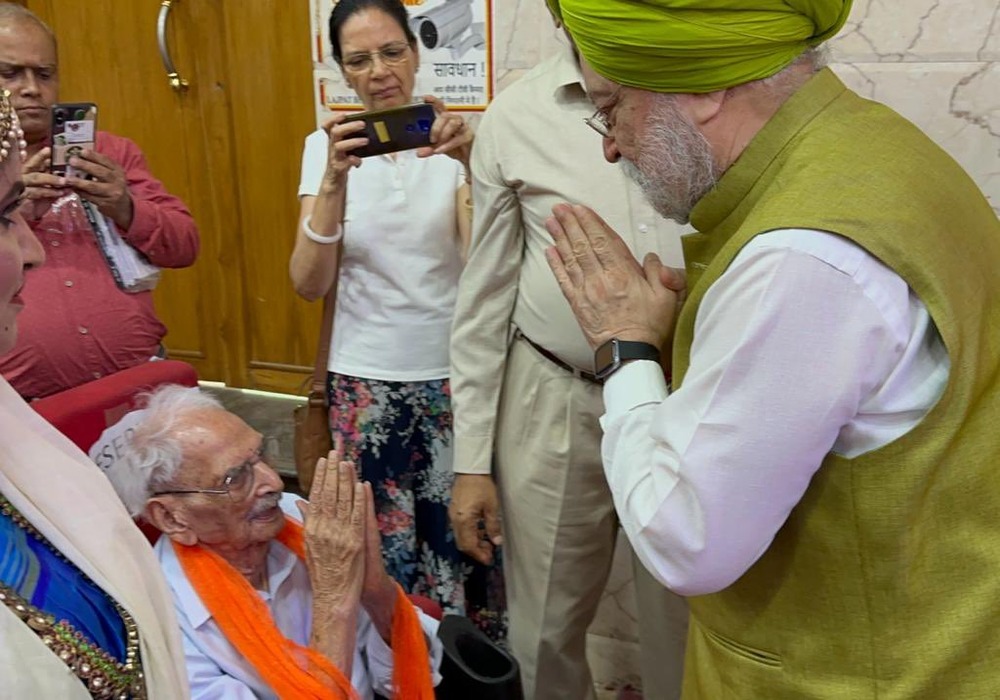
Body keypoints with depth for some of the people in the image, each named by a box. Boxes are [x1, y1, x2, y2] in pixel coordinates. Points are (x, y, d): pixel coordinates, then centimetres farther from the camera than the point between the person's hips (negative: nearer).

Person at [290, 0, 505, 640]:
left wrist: (469, 165, -29)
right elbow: (310, 284, -10)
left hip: (452, 371, 0)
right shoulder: (327, 146, -1)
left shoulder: (449, 139, -3)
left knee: (461, 529, 7)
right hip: (366, 378, 1)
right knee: (385, 540, 8)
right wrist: (335, 180, -23)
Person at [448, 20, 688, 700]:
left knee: (685, 634, 13)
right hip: (553, 406, 1)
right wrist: (471, 460, 3)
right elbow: (485, 299, 4)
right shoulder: (514, 116, -1)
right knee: (546, 635, 14)